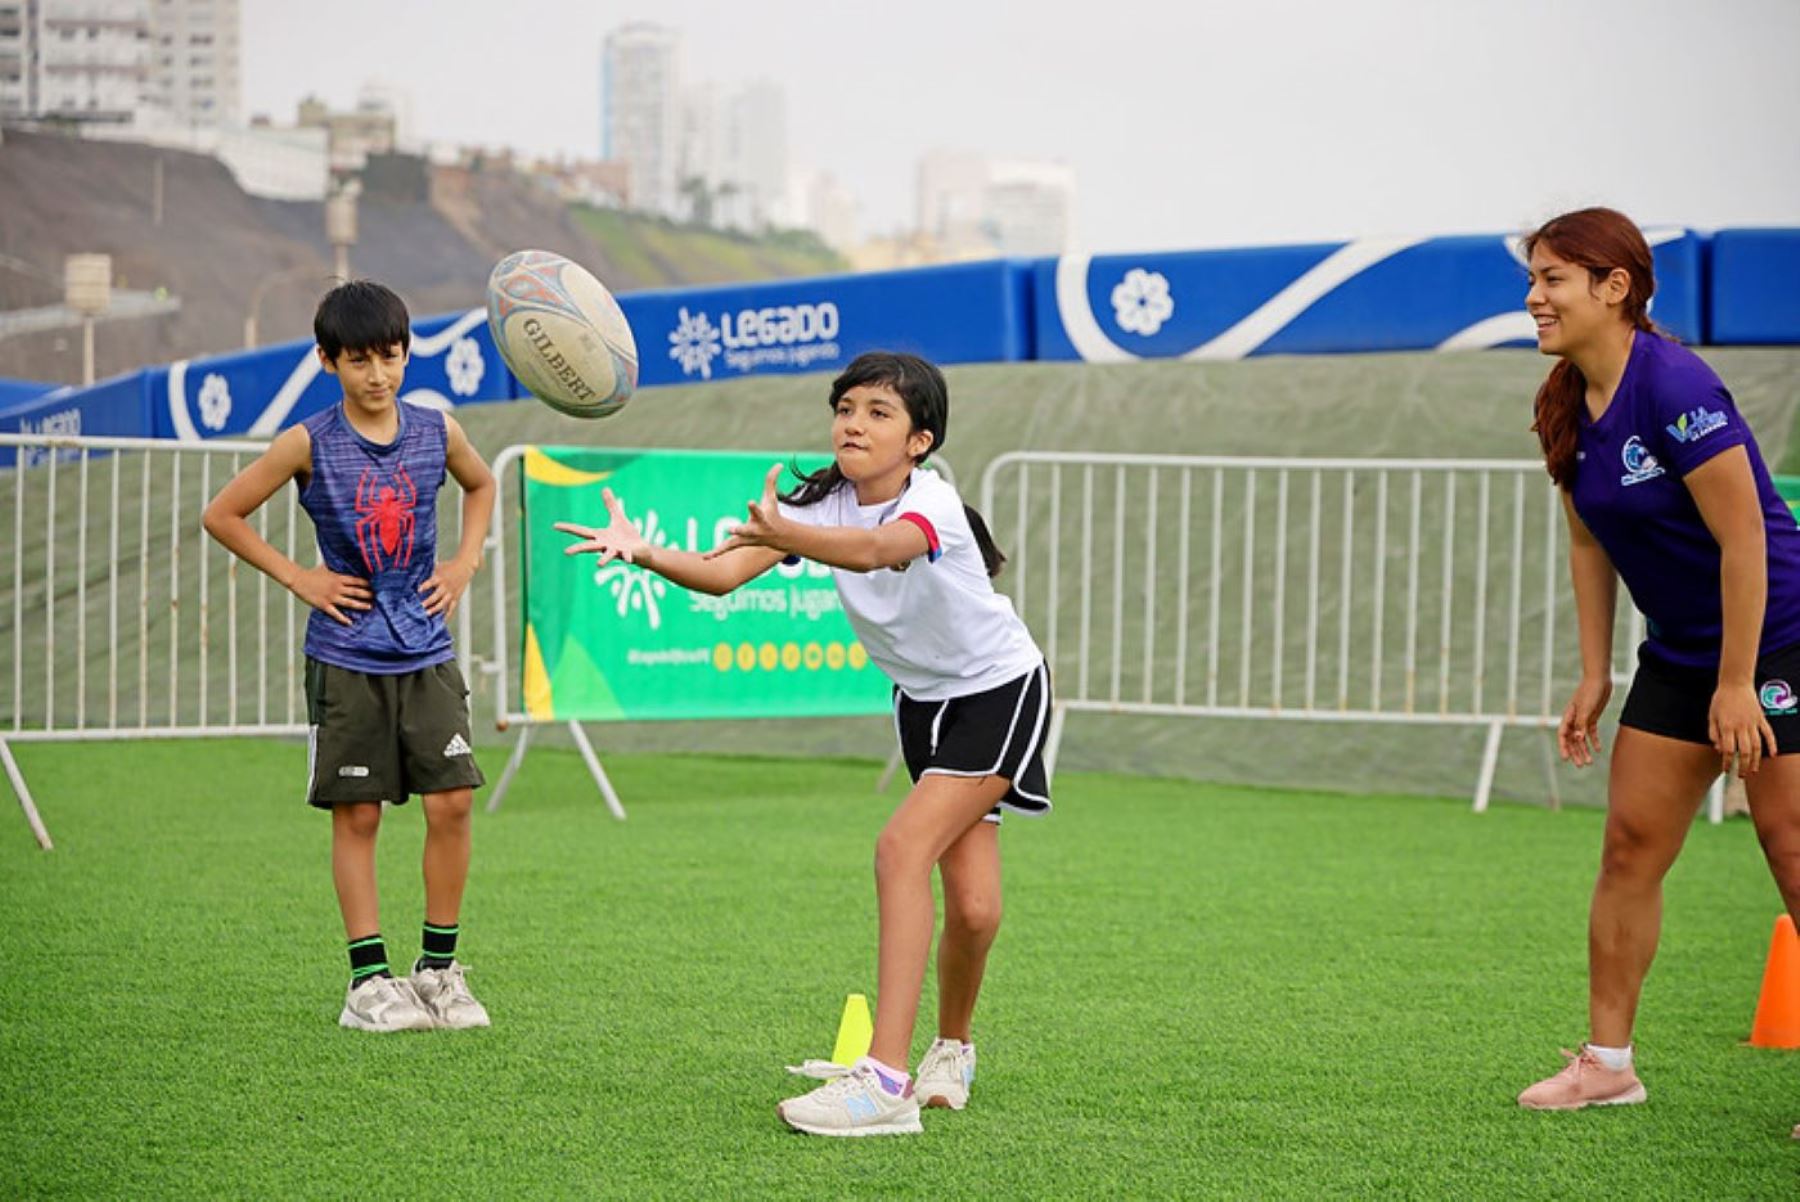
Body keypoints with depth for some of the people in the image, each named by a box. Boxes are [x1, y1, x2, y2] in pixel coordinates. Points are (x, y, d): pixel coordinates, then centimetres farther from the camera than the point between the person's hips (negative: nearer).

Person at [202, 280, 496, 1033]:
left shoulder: (436, 432, 2)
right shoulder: (309, 446, -7)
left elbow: (480, 486, 24)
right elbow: (222, 515, 1)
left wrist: (465, 562, 10)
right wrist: (297, 578, -3)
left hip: (427, 652, 2)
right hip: (346, 657, -2)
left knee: (451, 801, -5)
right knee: (356, 815, 1)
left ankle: (439, 968, 8)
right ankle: (369, 979, 7)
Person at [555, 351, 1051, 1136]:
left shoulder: (931, 504, -28)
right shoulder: (824, 504, -10)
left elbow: (878, 549, -53)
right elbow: (721, 573, -24)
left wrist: (782, 534, -70)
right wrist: (643, 553, -44)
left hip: (1001, 692, -6)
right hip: (924, 702, 6)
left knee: (904, 846, -23)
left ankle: (887, 1081, -27)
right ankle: (952, 1054, 24)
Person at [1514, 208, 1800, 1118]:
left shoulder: (1675, 387, -23)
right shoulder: (1569, 409, 2)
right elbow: (1590, 543, 14)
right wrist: (1595, 675, 11)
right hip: (1678, 656, 8)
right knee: (1630, 845, 6)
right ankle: (1607, 1062, 13)